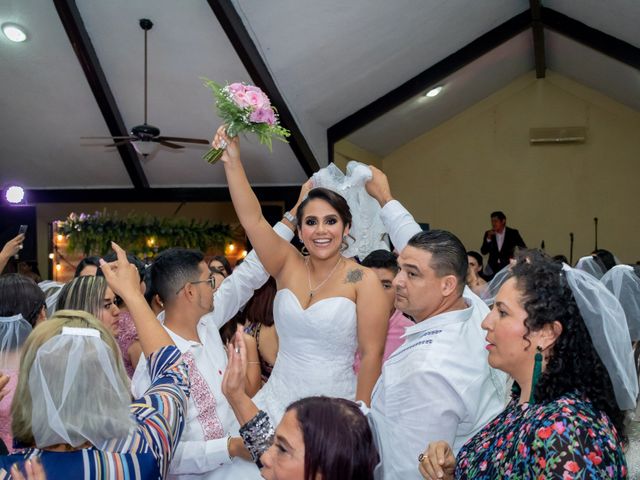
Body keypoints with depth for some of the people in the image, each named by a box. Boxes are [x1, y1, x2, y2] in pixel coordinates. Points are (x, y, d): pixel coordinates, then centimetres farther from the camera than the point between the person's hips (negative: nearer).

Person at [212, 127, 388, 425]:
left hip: (335, 409, -3)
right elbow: (252, 219, -9)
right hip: (278, 401, 3)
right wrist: (232, 162, -17)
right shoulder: (288, 266, 1)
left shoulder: (363, 280, -9)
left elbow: (371, 354, -9)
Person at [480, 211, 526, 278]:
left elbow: (523, 249, 8)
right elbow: (483, 252, 1)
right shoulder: (488, 234, 7)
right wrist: (488, 239, -10)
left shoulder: (513, 233, 2)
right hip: (493, 268, 2)